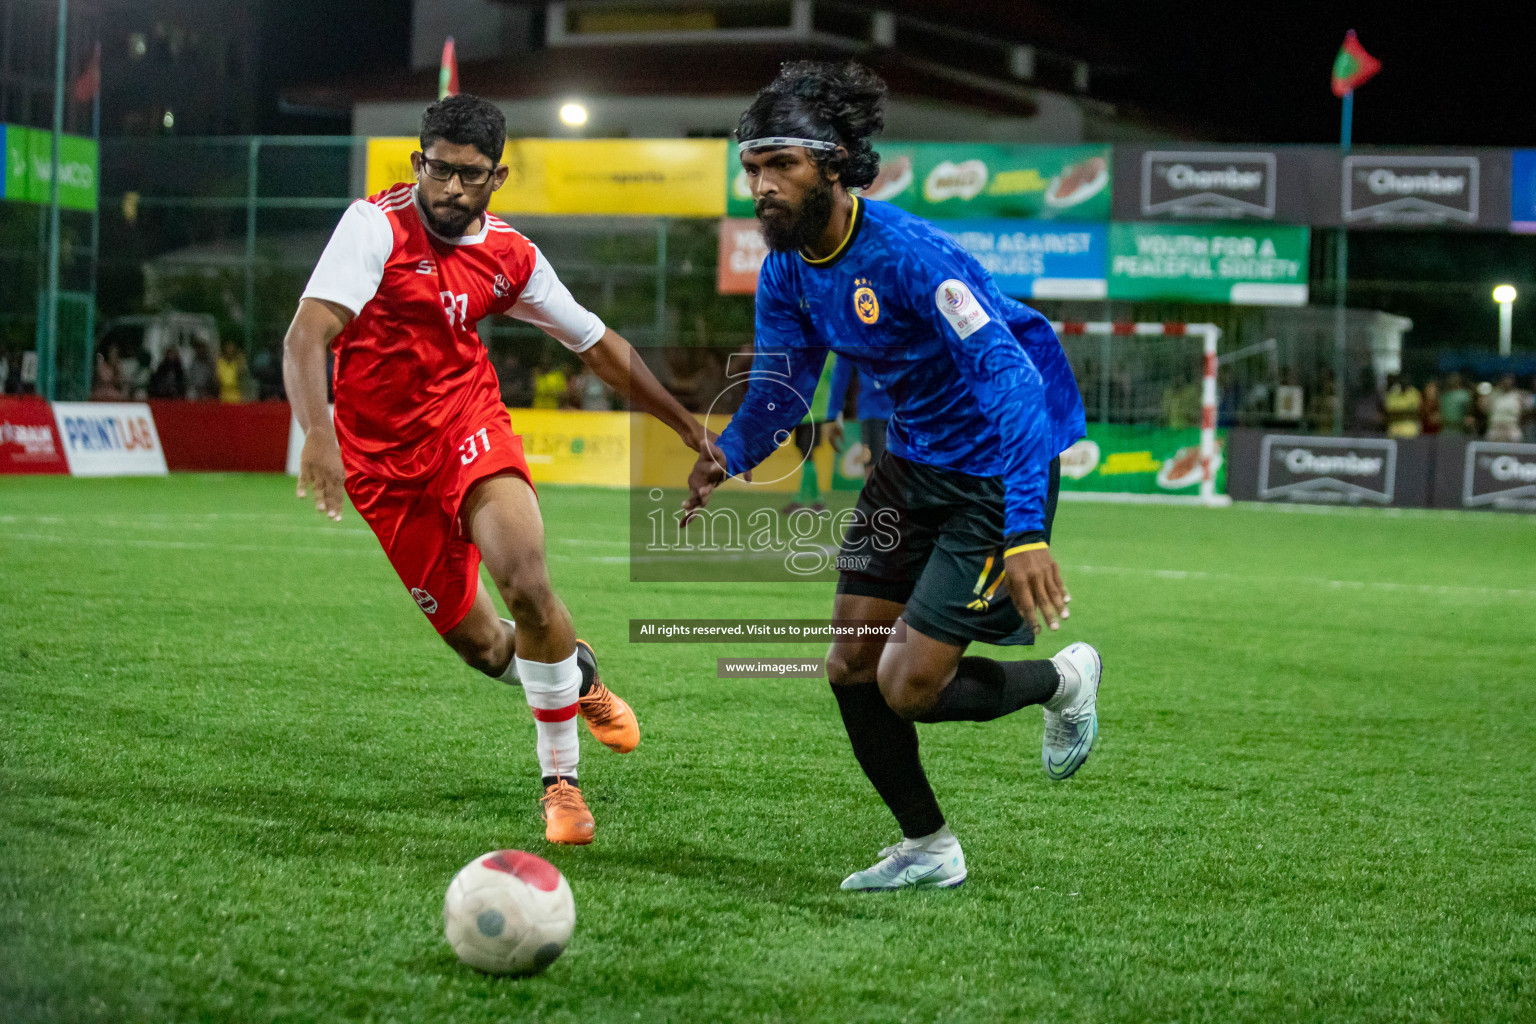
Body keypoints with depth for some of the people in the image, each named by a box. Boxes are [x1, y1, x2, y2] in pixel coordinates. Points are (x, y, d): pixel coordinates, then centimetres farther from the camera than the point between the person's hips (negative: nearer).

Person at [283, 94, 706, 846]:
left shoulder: (510, 255, -1)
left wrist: (690, 429, 15)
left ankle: (561, 780, -8)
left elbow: (597, 345, 12)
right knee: (481, 647, 4)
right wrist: (318, 435, -44)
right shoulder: (377, 226, -16)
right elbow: (307, 336, -26)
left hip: (471, 431, 2)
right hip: (389, 462, -2)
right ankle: (577, 675, 40)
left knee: (527, 583, -25)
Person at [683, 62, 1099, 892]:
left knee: (908, 689, -10)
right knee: (851, 669, 6)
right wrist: (729, 453, -17)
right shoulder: (786, 270, -4)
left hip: (994, 472, -8)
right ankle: (927, 849, 25)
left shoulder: (910, 255, -29)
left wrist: (1025, 533, -44)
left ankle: (1064, 681, 20)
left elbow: (1011, 381, -35)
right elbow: (779, 387, 7)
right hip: (910, 461, 8)